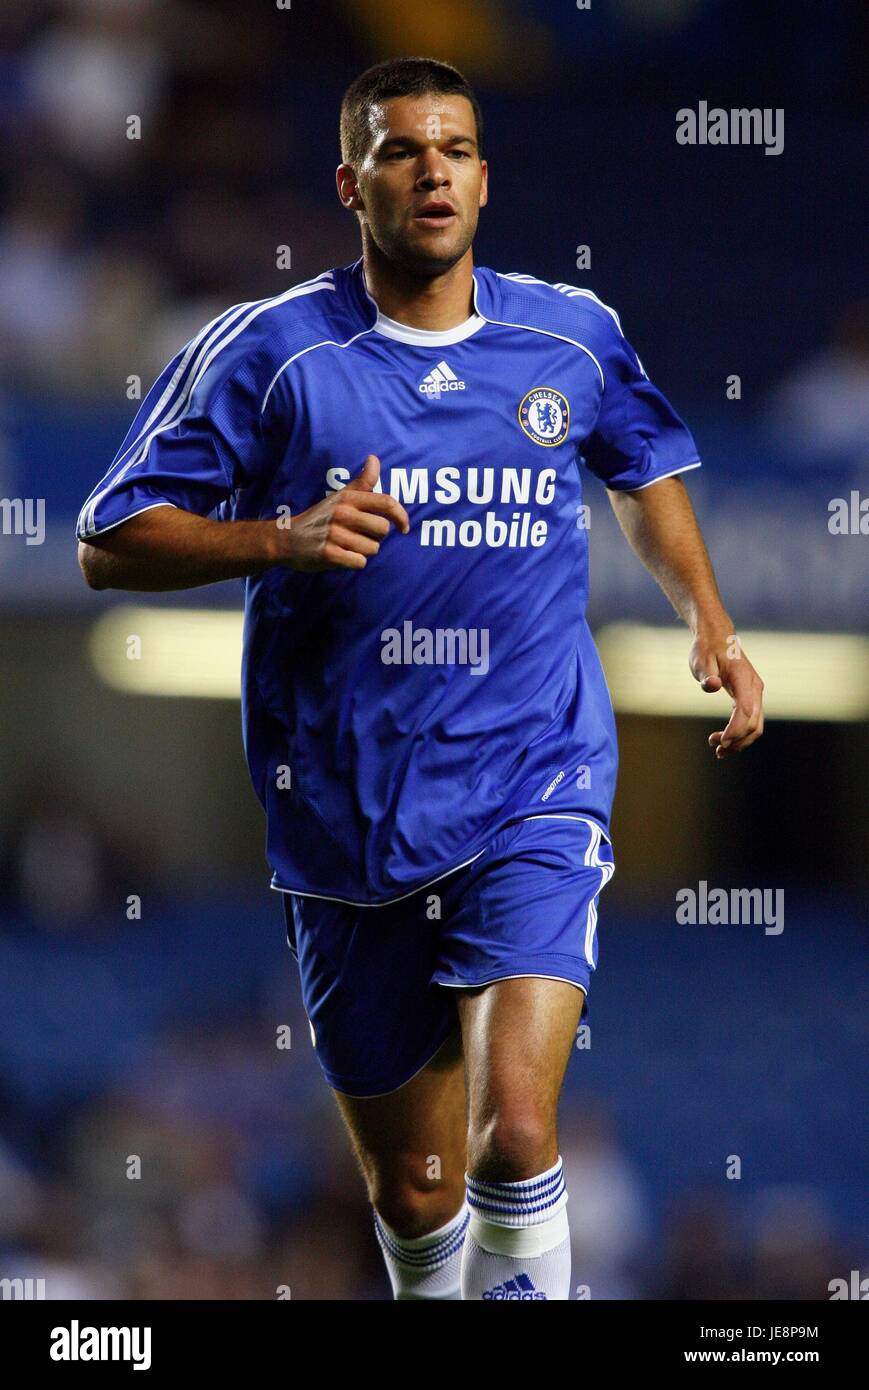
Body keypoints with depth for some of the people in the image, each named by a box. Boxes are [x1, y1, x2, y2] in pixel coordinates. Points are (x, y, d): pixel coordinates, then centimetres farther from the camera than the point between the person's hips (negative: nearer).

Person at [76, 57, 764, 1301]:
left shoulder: (573, 337, 4)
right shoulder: (268, 351, -4)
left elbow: (646, 472, 26)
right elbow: (109, 543, -3)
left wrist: (707, 623, 12)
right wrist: (281, 539, -19)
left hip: (533, 795, 0)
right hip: (347, 815, 0)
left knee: (515, 1131, -22)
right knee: (413, 1193, 9)